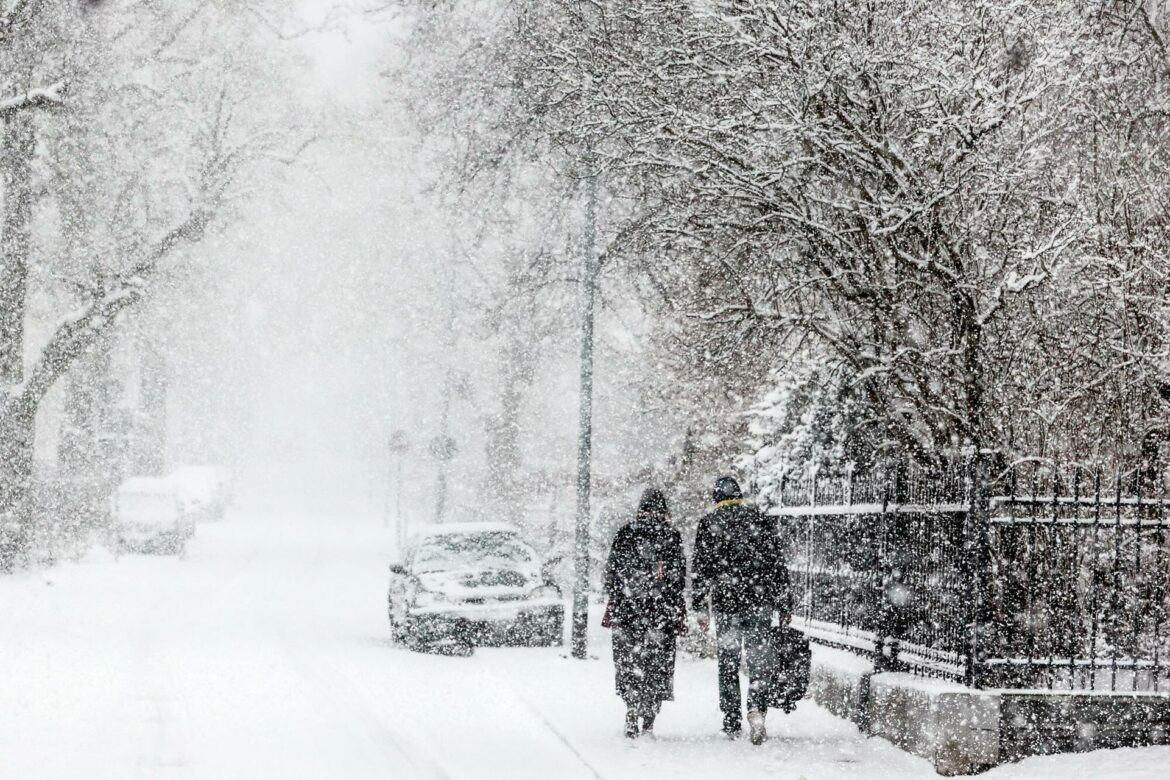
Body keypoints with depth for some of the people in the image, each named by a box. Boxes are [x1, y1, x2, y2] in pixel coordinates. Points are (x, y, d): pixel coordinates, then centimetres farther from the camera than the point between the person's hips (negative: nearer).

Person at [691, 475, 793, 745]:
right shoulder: (761, 520, 6)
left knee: (728, 662, 9)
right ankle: (756, 708, -21)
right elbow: (778, 564, 7)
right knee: (758, 660, 2)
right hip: (760, 601, 1)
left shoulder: (708, 524, 3)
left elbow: (700, 569, 0)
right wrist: (784, 604, 13)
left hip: (725, 601, -1)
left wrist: (700, 608, 4)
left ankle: (732, 722, 11)